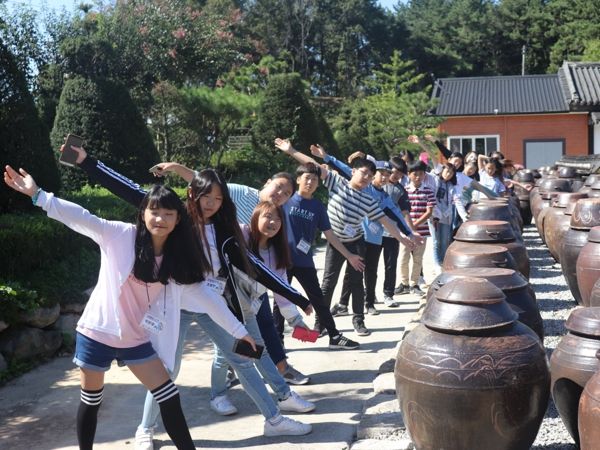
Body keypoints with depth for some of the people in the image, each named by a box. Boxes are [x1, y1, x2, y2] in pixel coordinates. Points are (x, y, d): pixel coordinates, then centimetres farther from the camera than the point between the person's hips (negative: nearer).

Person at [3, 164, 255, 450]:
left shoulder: (178, 259, -4)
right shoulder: (120, 235, -13)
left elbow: (205, 296, -1)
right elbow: (81, 217, -24)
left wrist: (239, 330, 0)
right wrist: (37, 195, -37)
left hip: (136, 339, 3)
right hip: (98, 332, -3)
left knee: (169, 399, 2)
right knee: (91, 401, 13)